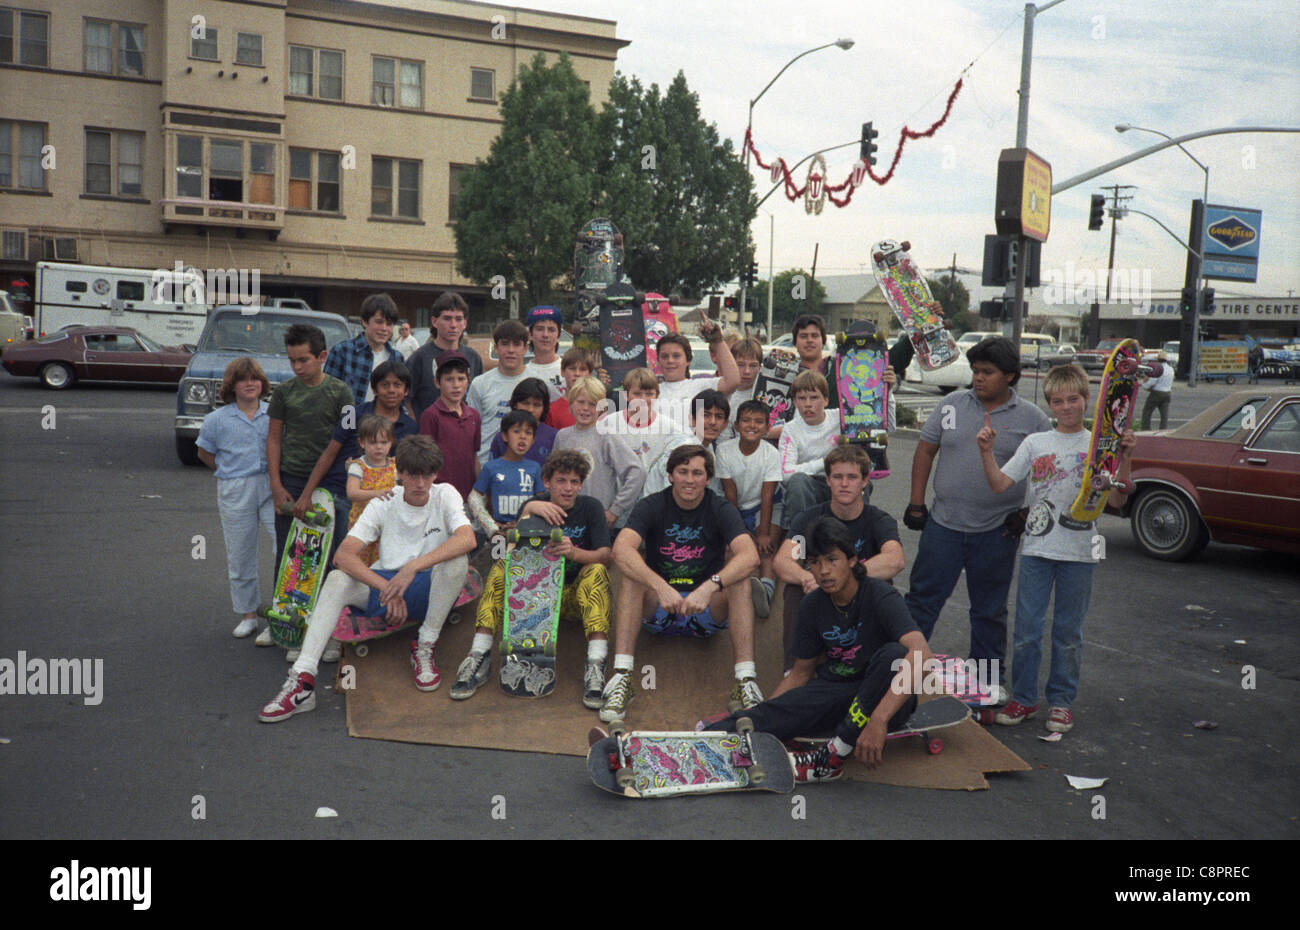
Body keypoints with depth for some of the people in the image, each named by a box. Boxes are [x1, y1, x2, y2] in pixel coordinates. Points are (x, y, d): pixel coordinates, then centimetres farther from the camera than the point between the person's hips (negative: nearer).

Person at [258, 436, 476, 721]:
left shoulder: (445, 495, -4)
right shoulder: (383, 504, 0)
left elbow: (467, 539, -25)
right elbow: (343, 555, -11)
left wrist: (413, 567, -35)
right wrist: (387, 589, -25)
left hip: (430, 590, -2)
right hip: (385, 583, 2)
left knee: (457, 561, -32)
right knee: (336, 579, -23)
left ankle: (425, 647, -17)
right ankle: (302, 678, -29)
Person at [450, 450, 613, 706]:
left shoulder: (591, 507, -3)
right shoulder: (536, 505, 1)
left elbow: (605, 556, -16)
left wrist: (574, 553, -37)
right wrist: (528, 511, -31)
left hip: (576, 594, -1)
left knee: (597, 571, -31)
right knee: (502, 567, -22)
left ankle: (596, 665, -43)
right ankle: (480, 656, -30)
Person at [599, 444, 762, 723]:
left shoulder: (721, 510, -6)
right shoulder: (652, 506, -7)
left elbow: (750, 556, -24)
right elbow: (621, 550, -26)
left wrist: (709, 587, -40)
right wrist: (661, 588, -41)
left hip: (707, 612, 0)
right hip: (658, 608, 0)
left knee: (740, 583, -26)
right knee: (632, 577, -27)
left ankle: (746, 682, -32)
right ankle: (621, 677, -33)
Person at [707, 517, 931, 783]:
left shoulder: (879, 596, -16)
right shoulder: (812, 606, 1)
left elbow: (922, 654, -33)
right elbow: (800, 674, 12)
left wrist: (878, 720, -44)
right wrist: (758, 715, -3)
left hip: (884, 698, -4)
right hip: (835, 690, 4)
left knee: (894, 654, -36)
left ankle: (833, 755, -33)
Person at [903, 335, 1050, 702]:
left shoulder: (1032, 418, -1)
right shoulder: (952, 405, 4)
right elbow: (925, 451, 8)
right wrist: (916, 503, 3)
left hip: (997, 533, -1)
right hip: (943, 524, 1)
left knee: (989, 610, 12)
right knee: (922, 599, 4)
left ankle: (990, 678, 26)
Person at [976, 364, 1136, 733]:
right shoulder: (1035, 443, 5)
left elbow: (1117, 501, -6)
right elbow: (999, 485, 0)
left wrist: (1124, 459, -17)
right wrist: (986, 452, -13)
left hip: (1079, 553, -1)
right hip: (1036, 549, 1)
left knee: (1068, 632, 9)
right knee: (1026, 629, 4)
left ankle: (1061, 701, 23)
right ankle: (1023, 698, 18)